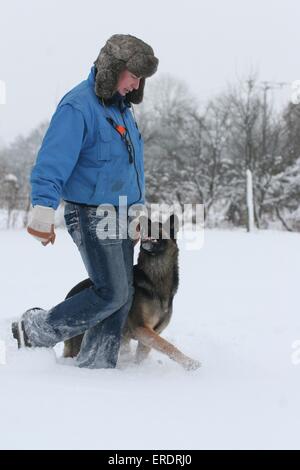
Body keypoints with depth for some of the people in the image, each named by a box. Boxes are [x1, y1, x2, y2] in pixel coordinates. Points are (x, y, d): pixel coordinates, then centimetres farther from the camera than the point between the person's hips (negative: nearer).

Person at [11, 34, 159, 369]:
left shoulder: (121, 107, 14)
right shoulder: (78, 106, -15)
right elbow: (53, 162, -23)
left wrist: (139, 208, 26)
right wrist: (43, 212, -30)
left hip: (120, 215, 9)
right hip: (91, 215, -9)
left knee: (123, 295, 6)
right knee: (111, 293, -10)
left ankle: (96, 363, 14)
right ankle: (35, 330, 3)